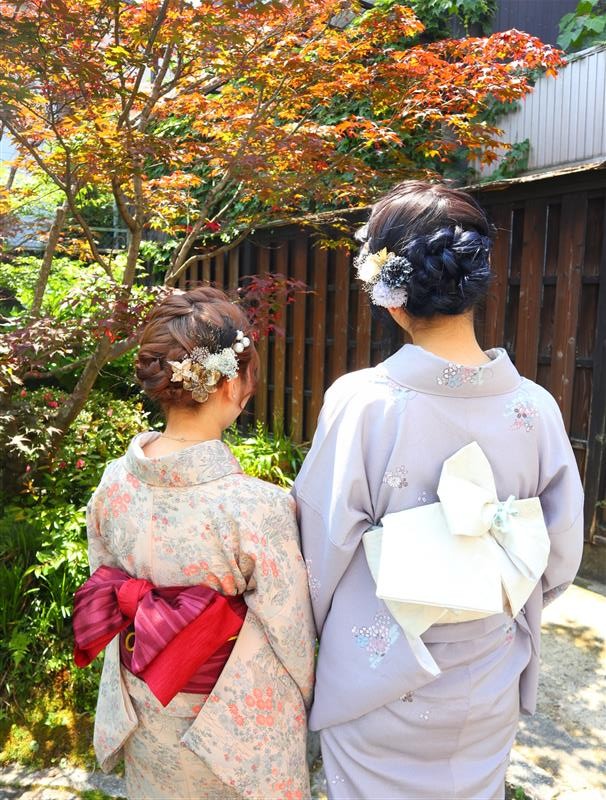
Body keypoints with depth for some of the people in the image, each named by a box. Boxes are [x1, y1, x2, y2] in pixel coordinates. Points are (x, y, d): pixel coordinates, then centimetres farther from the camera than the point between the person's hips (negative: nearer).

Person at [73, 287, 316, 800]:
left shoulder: (113, 485, -17)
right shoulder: (259, 507, -33)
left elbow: (103, 601, -1)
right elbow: (292, 639, -19)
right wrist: (299, 707, 2)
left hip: (146, 722, 4)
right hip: (241, 730, -3)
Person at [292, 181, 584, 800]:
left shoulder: (360, 402, -24)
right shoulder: (535, 408, -15)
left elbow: (322, 547, -14)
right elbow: (559, 562, -4)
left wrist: (320, 630, 7)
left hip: (376, 687, -2)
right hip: (487, 691, 3)